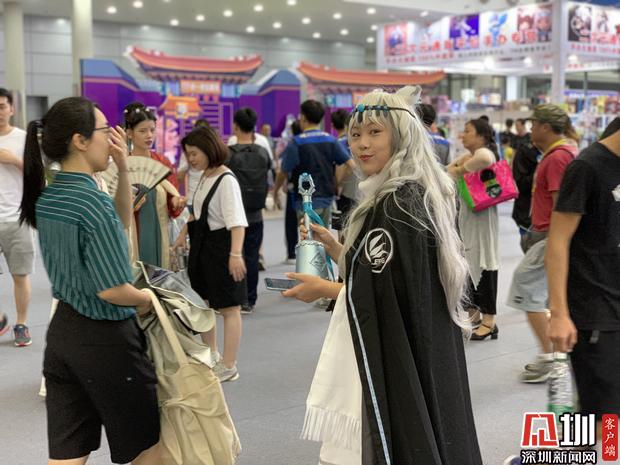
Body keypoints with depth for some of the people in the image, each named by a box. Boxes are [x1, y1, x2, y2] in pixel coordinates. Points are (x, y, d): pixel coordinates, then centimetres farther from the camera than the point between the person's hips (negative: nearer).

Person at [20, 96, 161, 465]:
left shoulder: (46, 198, 5)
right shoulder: (94, 201, -21)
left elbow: (117, 223, 17)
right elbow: (113, 289, -24)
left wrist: (123, 168, 6)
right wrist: (146, 300, -4)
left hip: (62, 331, 8)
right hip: (105, 337, -8)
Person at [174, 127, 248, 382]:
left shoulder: (226, 180, -18)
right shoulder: (204, 178, 9)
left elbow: (237, 221, -25)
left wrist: (236, 253, -33)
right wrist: (183, 234, 25)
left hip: (221, 246, -9)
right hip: (202, 245, 10)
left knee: (229, 308, 1)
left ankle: (229, 366, 9)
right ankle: (211, 356, 35)